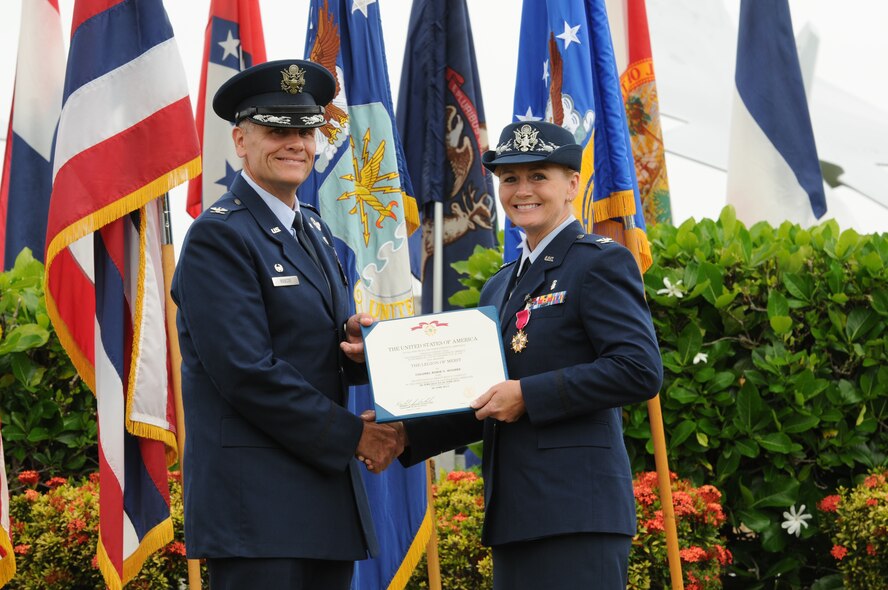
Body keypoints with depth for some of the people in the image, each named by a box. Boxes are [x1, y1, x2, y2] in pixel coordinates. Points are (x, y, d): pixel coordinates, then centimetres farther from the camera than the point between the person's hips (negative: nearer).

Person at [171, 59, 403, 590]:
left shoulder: (314, 232, 19)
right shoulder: (219, 236, -9)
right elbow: (246, 372, -17)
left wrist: (360, 345, -4)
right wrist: (353, 436, -12)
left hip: (328, 489, 9)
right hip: (255, 502, -9)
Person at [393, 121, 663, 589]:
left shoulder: (601, 262, -3)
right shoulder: (500, 286, 22)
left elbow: (640, 371, -15)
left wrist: (528, 395, -16)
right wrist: (407, 435, 10)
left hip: (576, 511, -8)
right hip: (514, 515, 8)